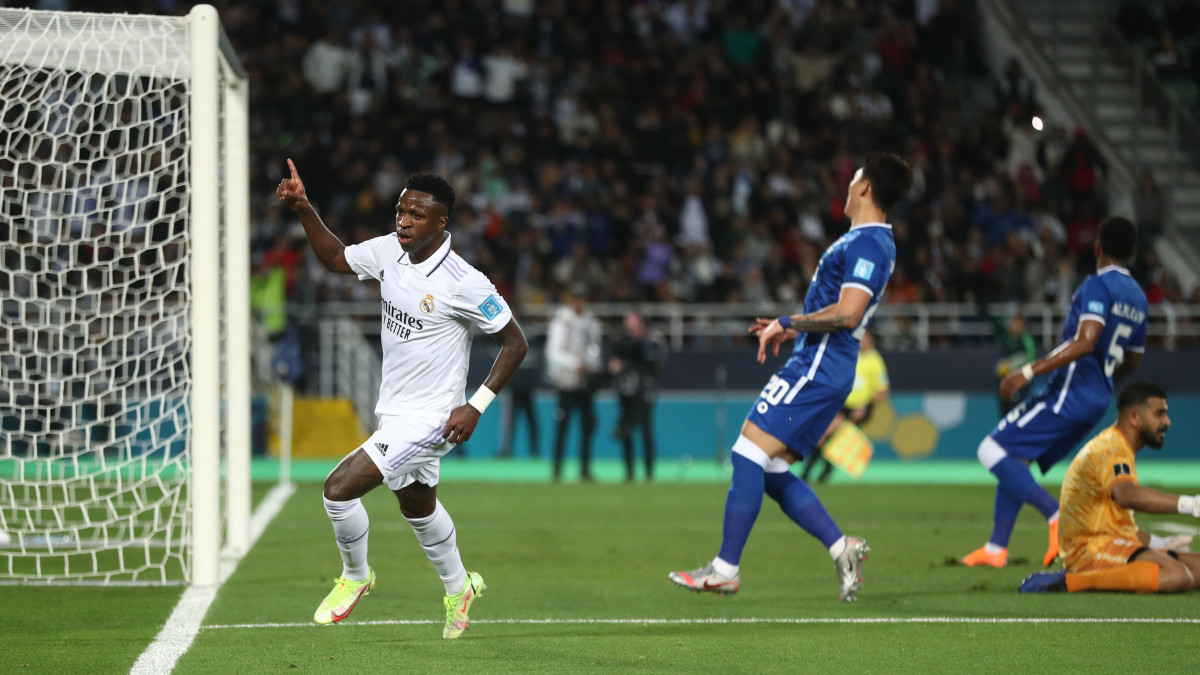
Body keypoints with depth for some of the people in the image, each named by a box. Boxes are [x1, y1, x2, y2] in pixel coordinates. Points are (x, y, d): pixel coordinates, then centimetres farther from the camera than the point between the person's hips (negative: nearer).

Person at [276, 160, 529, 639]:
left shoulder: (464, 284, -23)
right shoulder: (389, 251, -4)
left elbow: (515, 342, -14)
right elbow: (335, 258, 14)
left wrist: (477, 405, -19)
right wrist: (303, 210, -1)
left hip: (429, 419, -8)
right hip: (394, 412, 8)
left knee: (340, 487, -15)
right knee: (417, 507, 26)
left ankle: (355, 577, 12)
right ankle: (458, 588, 49)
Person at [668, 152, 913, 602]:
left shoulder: (866, 244, -13)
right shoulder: (872, 242, 20)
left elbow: (847, 313, -23)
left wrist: (787, 323, -14)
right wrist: (794, 330, 23)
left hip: (816, 371, -11)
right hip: (818, 367, 11)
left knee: (749, 452, -12)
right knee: (770, 471, 8)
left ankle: (725, 570, -10)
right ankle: (842, 548, 4)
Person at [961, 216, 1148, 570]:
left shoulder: (1097, 285, -11)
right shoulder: (1137, 298, 16)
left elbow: (1085, 342, -25)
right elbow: (1132, 361, 25)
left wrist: (1029, 371, -26)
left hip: (1069, 394, -9)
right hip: (1098, 398, 9)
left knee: (993, 451, -13)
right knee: (1013, 460, 16)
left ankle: (1057, 517, -23)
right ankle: (996, 548, 15)